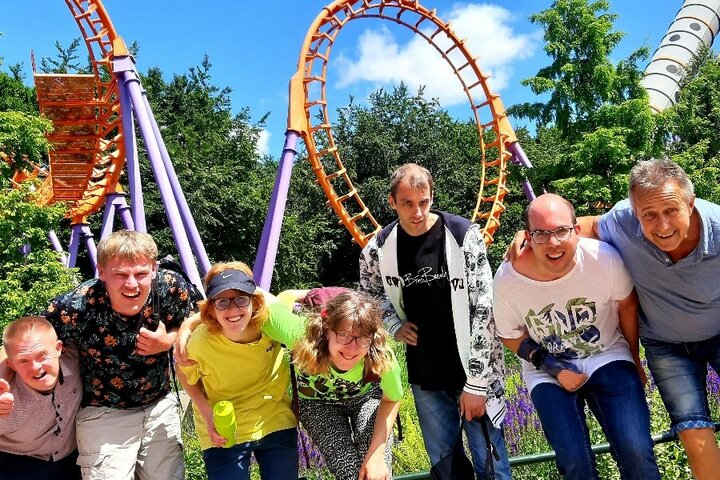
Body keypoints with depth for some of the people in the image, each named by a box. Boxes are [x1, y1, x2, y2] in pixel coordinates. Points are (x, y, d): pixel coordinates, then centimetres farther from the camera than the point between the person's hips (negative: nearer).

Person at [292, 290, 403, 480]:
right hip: (318, 402, 0)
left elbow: (391, 400, -14)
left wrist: (377, 454, -19)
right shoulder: (305, 344, -38)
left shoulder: (382, 358, -35)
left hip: (366, 397, 1)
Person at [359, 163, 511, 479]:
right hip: (425, 379, 3)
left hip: (474, 372, -3)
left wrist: (476, 382, -15)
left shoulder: (464, 236, -14)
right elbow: (369, 294, 16)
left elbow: (483, 310, -15)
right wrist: (394, 325, -3)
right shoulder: (378, 249, -5)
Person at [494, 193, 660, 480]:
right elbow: (510, 336, -3)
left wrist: (635, 359, 11)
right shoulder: (507, 280, -21)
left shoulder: (604, 258, -20)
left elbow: (627, 305, 1)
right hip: (548, 370, 0)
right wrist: (552, 368, -14)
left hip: (608, 357, 1)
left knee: (637, 453, -16)